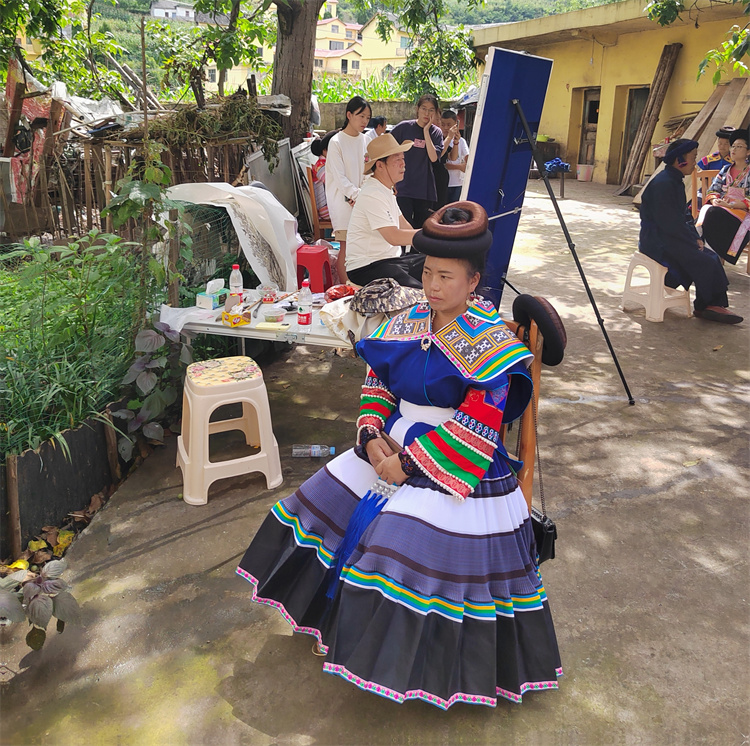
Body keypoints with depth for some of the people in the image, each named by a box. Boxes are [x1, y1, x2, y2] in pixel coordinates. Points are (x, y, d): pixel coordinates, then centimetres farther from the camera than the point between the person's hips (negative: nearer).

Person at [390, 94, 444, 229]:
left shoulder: (436, 132, 6)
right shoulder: (404, 127, 1)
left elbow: (433, 157, -9)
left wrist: (426, 131, -10)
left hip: (425, 188, 2)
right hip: (403, 186, -2)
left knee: (421, 227, 8)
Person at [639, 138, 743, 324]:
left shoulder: (676, 182, 13)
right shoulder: (663, 184, -19)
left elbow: (681, 217, 17)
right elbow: (669, 222, -23)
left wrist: (695, 237, 3)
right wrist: (693, 241, -15)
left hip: (672, 237, 10)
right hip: (657, 241, -10)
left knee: (712, 257, -1)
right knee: (705, 262, -15)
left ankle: (715, 304, -1)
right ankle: (710, 305, 4)